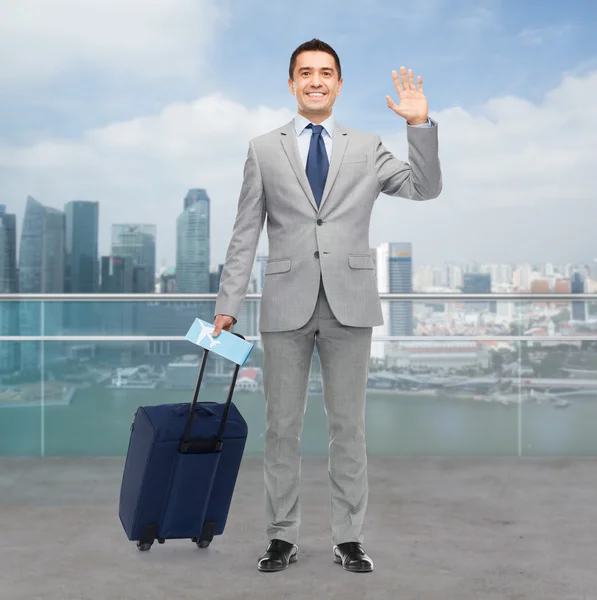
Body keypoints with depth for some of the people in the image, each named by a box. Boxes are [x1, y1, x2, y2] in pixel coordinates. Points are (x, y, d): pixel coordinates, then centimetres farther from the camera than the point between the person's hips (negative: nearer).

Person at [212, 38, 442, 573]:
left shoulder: (368, 149, 10)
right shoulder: (264, 150, 8)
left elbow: (426, 189, 0)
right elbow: (246, 233, 5)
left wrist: (420, 124, -11)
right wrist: (228, 303, -1)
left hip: (350, 304, 0)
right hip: (286, 304, 0)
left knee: (349, 426, 7)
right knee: (282, 427, 7)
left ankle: (349, 538, 18)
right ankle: (282, 537, 19)